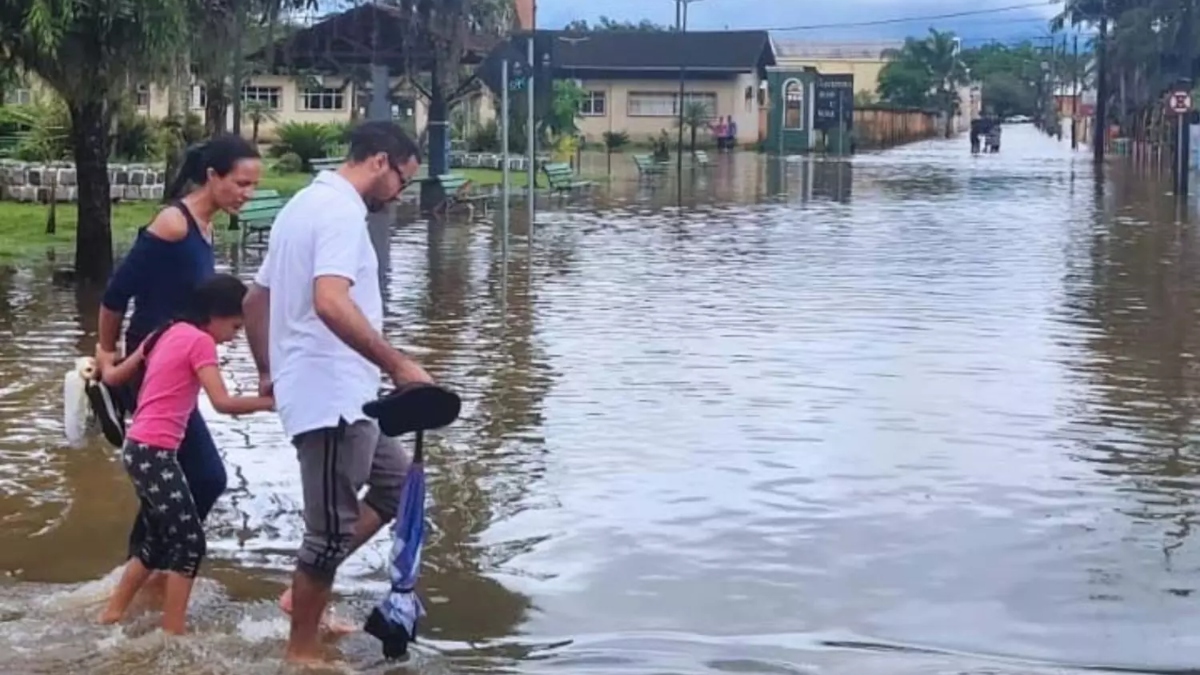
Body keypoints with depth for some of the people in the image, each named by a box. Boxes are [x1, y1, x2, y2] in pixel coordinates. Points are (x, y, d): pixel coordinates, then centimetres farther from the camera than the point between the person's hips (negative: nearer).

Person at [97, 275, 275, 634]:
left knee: (159, 539, 20)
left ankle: (113, 612, 29)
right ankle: (173, 632, -1)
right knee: (190, 541, -3)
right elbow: (223, 402, -22)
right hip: (155, 453, -9)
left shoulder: (167, 333, 14)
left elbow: (113, 378, 21)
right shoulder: (199, 341, -11)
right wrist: (269, 401, -13)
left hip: (138, 449, 9)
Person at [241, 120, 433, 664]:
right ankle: (302, 654, 10)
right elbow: (330, 302, -32)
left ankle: (305, 592, 20)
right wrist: (397, 363, -29)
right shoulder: (340, 211, -15)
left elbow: (255, 301, 24)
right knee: (331, 530, -1)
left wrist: (268, 372, 32)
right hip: (333, 396, -10)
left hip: (335, 392, 10)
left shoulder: (304, 204, 17)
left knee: (396, 484, 20)